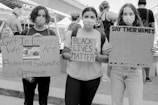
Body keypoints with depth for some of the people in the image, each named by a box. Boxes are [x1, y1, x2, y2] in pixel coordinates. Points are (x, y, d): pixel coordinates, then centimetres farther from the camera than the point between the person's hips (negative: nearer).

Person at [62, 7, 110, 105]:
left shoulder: (101, 36, 0)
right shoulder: (73, 33, -1)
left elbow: (107, 58, 1)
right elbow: (64, 54, 1)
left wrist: (98, 56, -19)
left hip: (93, 77, 1)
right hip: (74, 75, -1)